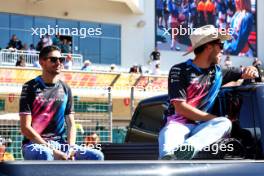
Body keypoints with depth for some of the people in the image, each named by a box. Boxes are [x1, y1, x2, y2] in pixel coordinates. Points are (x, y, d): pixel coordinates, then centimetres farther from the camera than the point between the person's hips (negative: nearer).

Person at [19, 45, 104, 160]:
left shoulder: (65, 89, 12)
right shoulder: (30, 87, -4)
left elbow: (71, 124, 12)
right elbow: (25, 128, -11)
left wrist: (71, 150, -7)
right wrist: (52, 150, -17)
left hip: (60, 144, 6)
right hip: (35, 144, -5)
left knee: (97, 156, -12)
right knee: (45, 154, -39)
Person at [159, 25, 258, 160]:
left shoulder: (218, 72, 20)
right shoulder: (179, 71, 3)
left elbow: (243, 73, 36)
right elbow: (180, 107, -7)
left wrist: (250, 70, 9)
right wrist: (214, 119, -8)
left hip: (201, 127, 3)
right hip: (178, 123, -3)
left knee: (225, 123, -30)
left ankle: (188, 147, -60)